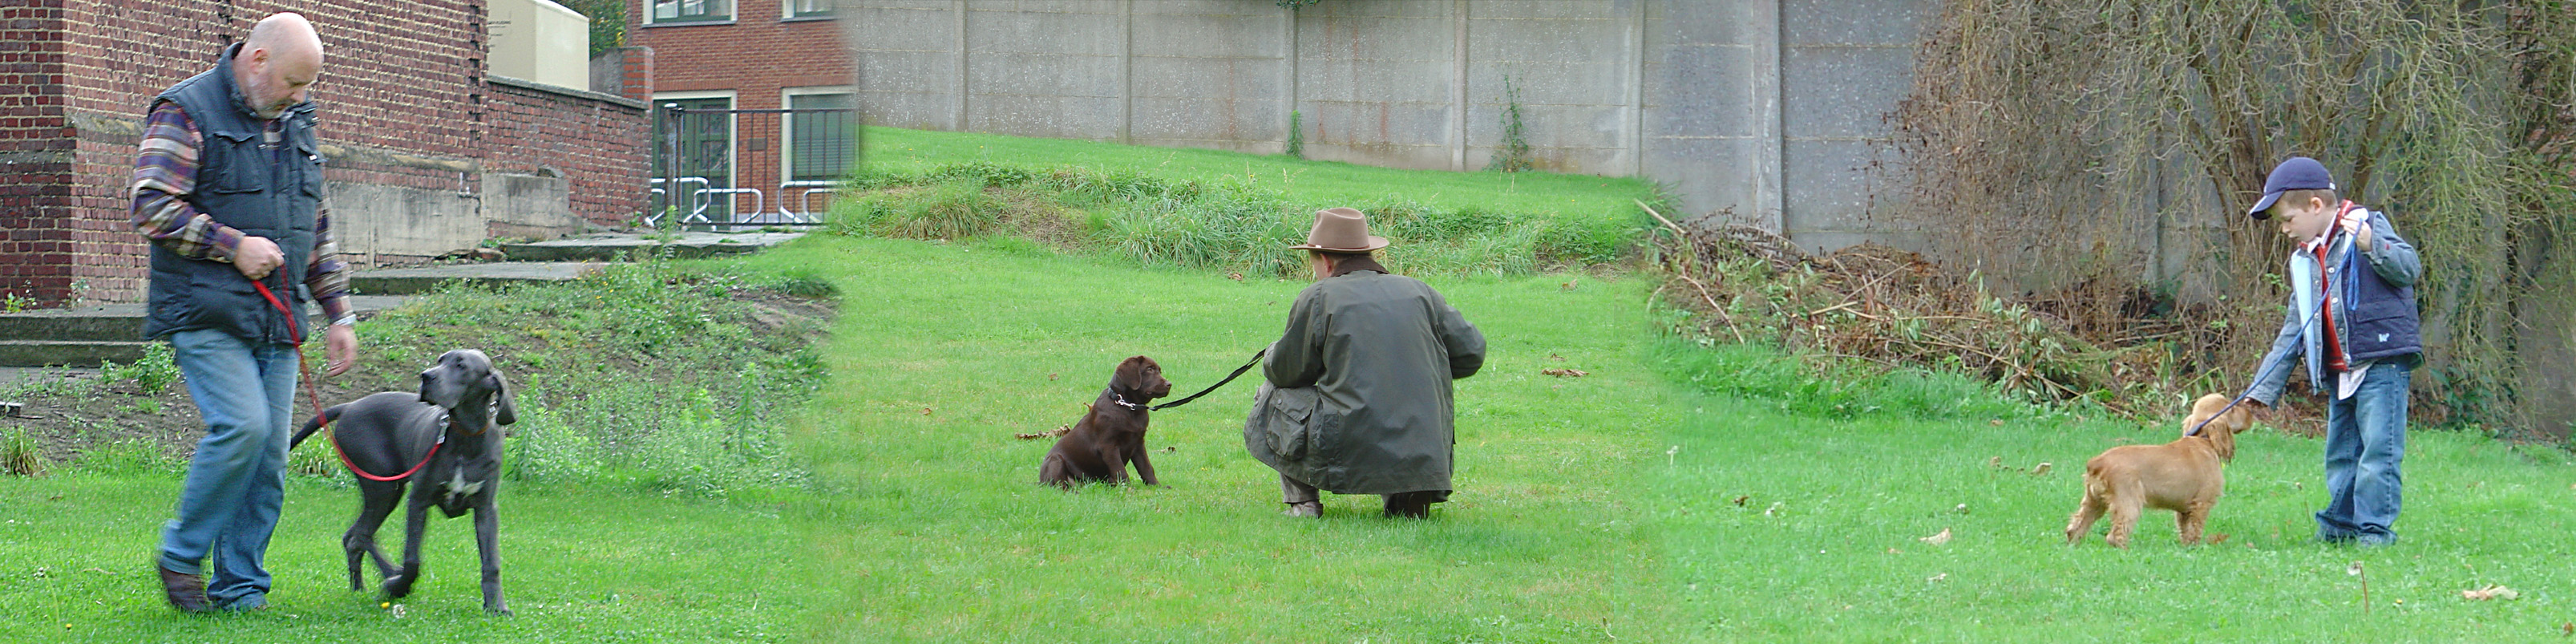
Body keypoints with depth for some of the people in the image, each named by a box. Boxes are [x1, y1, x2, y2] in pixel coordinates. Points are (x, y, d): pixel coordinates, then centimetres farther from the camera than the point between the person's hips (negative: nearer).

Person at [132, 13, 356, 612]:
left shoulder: (295, 124, 19)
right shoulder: (186, 111, -4)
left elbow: (316, 230, 25)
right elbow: (152, 205, -12)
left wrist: (337, 313, 21)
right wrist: (232, 246, -16)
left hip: (276, 317, 7)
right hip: (207, 314, -7)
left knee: (270, 453, 1)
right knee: (242, 425, -22)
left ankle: (239, 587, 10)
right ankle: (181, 554, -3)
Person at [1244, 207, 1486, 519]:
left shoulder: (1317, 298, 0)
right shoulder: (1418, 291, 12)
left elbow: (1285, 372, 8)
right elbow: (1472, 352, 11)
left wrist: (1272, 356, 33)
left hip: (1347, 454, -3)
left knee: (1274, 396, 21)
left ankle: (1302, 503, 11)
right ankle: (1406, 497, 14)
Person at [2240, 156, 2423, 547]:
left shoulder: (2369, 225, -2)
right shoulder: (2304, 261, 19)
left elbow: (2409, 267, -14)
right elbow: (2293, 332, 21)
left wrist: (2372, 245, -31)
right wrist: (2264, 389, 17)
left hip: (2382, 363, -8)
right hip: (2339, 371, 8)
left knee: (2378, 448, -11)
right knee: (2340, 452, 11)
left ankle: (2374, 528, -10)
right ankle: (2339, 526, 19)